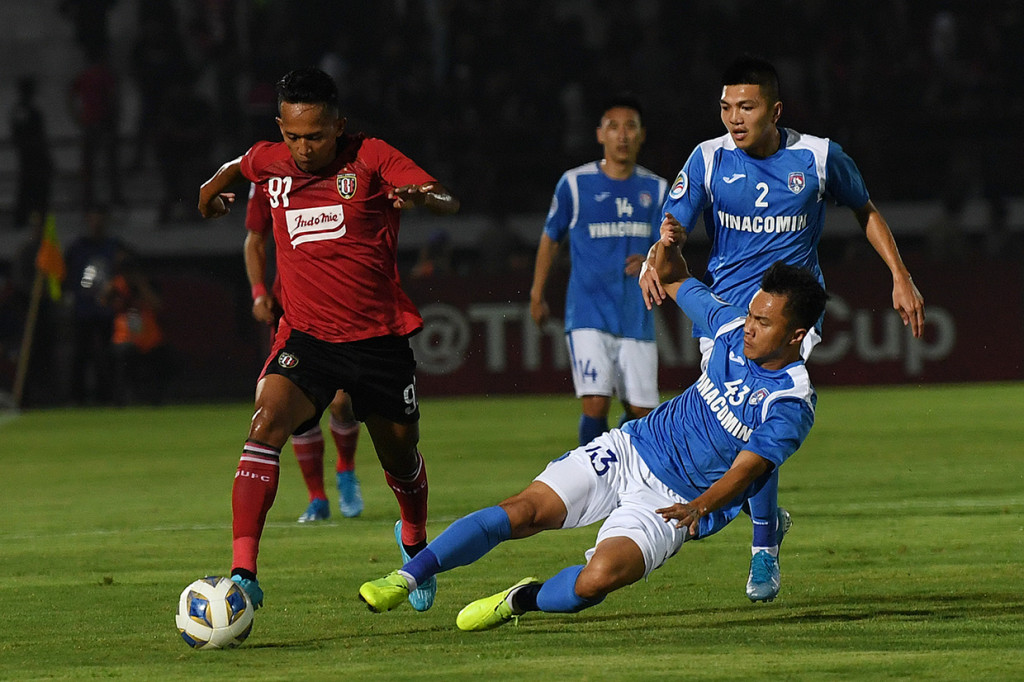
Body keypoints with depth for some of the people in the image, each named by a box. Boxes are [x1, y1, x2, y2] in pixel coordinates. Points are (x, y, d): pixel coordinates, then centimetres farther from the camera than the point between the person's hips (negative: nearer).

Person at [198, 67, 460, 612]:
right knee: (265, 428, -26)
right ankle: (243, 574, -34)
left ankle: (415, 544, 51)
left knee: (401, 459, 16)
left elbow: (448, 203, -19)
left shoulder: (370, 158, -8)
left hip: (379, 338, -1)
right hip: (306, 337, 1)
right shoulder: (268, 163, 2)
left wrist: (421, 198, -40)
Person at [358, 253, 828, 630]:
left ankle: (521, 600, 1)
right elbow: (675, 283, 19)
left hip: (672, 501, -5)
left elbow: (746, 469, -19)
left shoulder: (792, 404, -15)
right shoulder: (735, 328, 2)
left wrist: (701, 505, -37)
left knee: (596, 581, -29)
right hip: (628, 450, 5)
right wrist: (667, 250, -3)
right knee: (524, 511, -14)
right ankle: (404, 580, -12)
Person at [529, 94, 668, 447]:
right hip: (588, 315, -3)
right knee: (595, 405, -18)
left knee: (641, 411, 3)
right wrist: (537, 296, 15)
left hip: (637, 319, 3)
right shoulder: (574, 184, -1)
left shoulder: (656, 189, 6)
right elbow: (550, 239, 12)